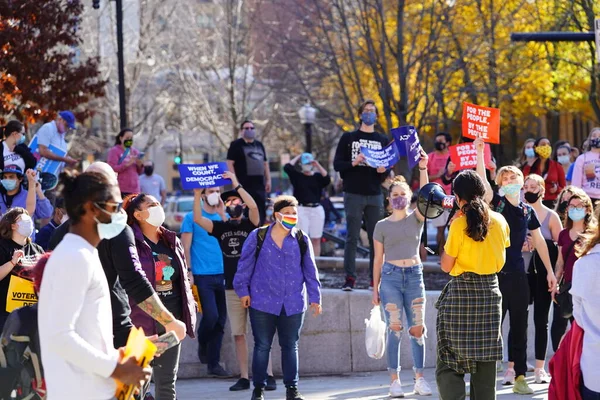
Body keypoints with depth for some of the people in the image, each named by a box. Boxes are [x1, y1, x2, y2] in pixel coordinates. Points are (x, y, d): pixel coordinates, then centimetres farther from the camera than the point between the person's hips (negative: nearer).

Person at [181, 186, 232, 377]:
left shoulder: (223, 217, 14)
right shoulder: (192, 217, 2)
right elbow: (186, 248, -1)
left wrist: (222, 214, -7)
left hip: (222, 275, 5)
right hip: (202, 275, -4)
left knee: (220, 320, 4)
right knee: (211, 315, -15)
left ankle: (214, 363, 12)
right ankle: (202, 344, 15)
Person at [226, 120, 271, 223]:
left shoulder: (259, 145, 19)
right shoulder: (236, 145, 0)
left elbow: (265, 163, 23)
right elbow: (230, 163, -7)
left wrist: (268, 180, 14)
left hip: (259, 184, 6)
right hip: (244, 184, -6)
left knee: (261, 212, 5)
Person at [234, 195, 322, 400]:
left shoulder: (301, 240, 4)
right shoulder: (258, 237, -1)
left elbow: (310, 270, 9)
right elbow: (245, 264, 3)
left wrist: (315, 297, 6)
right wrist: (243, 290, 1)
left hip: (293, 304, 2)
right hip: (262, 302, -2)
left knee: (290, 346, 8)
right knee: (262, 346, 3)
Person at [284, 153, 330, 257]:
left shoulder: (317, 177, 10)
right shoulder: (297, 176, 6)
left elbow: (327, 179, -9)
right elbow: (287, 167, -8)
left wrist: (318, 165, -7)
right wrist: (297, 157, 4)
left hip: (317, 209, 2)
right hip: (301, 209, -2)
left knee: (316, 240, 4)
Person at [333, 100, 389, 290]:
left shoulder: (383, 140, 13)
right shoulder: (348, 138, 8)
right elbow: (337, 164, 3)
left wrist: (384, 170, -12)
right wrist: (353, 163, -16)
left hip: (375, 195, 2)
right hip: (353, 194, -2)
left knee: (376, 238, 2)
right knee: (352, 237, -4)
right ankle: (350, 278, -4)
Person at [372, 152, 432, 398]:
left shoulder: (416, 218, 5)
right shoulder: (382, 226, 4)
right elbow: (378, 260, 6)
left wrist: (423, 169, -26)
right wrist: (375, 289, 3)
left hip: (414, 276, 1)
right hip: (391, 277, -1)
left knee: (418, 329, 0)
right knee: (394, 328, -5)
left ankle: (420, 378, 5)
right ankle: (395, 380, -3)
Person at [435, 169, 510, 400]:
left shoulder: (459, 224, -12)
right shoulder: (499, 221, 2)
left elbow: (446, 266, -6)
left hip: (462, 292, -5)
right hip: (491, 291, 5)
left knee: (449, 364, -1)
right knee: (486, 362, 10)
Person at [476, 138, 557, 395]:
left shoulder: (528, 211, 11)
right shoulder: (497, 203, -2)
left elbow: (539, 241, 16)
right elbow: (482, 182, -18)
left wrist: (550, 270, 14)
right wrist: (480, 153, -29)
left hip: (518, 275, 4)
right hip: (496, 274, -4)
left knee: (519, 326, 7)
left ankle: (518, 375, 13)